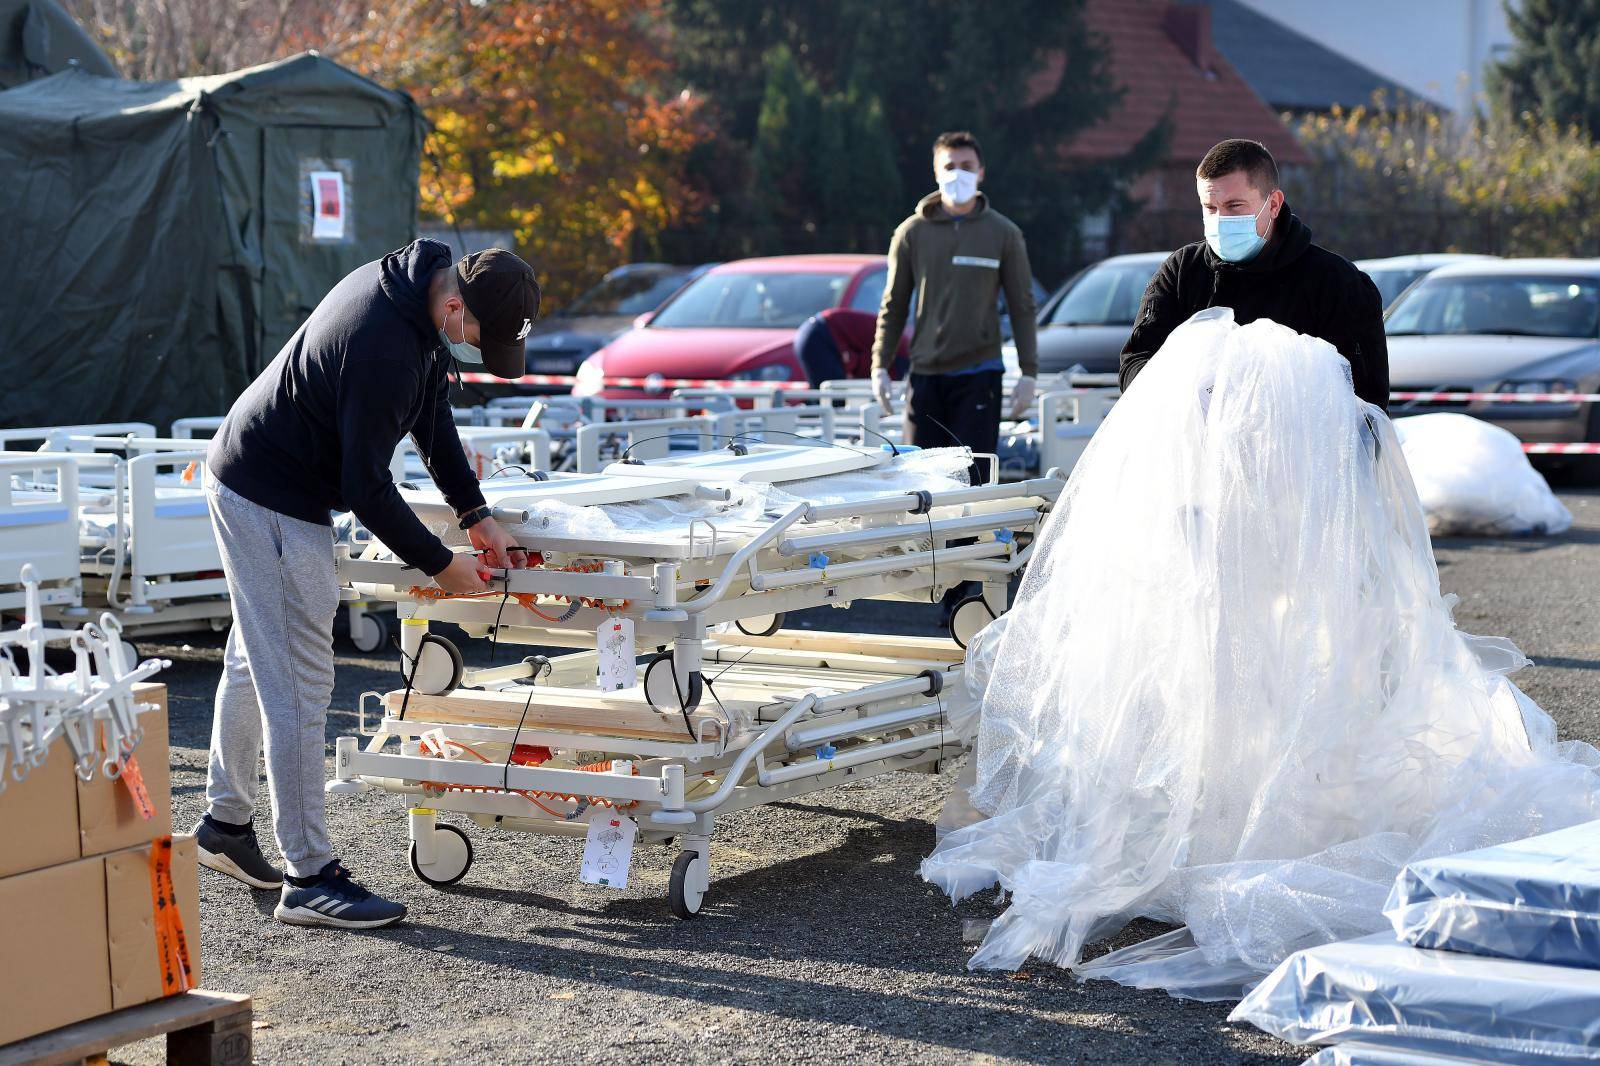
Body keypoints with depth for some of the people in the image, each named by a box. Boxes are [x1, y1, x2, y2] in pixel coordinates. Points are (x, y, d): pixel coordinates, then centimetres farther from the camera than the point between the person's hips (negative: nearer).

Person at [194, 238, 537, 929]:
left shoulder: (416, 282, -1)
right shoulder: (385, 347, -32)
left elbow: (432, 412, 12)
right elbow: (367, 488, -26)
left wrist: (475, 515, 6)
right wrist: (440, 565, -15)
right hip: (273, 506, -11)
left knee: (254, 660, 21)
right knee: (299, 684, -9)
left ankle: (226, 824, 36)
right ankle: (309, 878, -5)